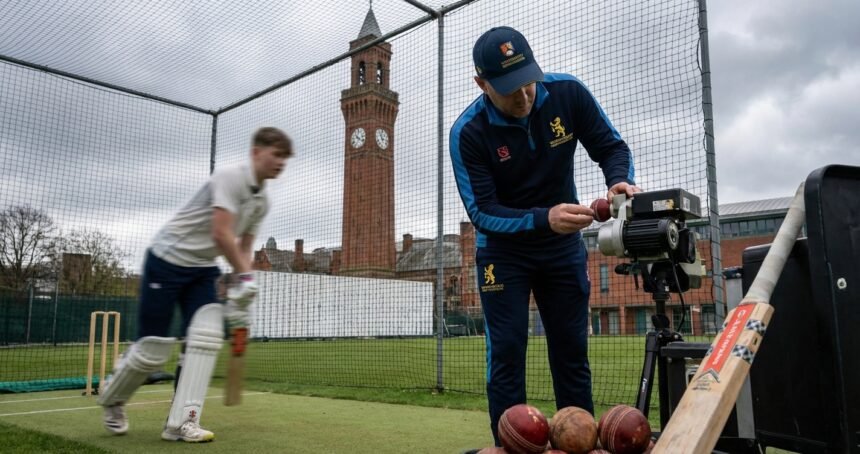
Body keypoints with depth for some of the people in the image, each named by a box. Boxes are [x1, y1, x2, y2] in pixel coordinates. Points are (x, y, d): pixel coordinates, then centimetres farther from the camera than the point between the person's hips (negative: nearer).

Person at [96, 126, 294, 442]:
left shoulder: (262, 201, 6)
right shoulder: (230, 177, -21)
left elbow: (243, 247, 11)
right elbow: (221, 234, -28)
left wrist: (238, 292, 1)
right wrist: (246, 278, -23)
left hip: (203, 268, 8)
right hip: (168, 260, -7)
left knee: (206, 337, -11)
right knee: (153, 348, -2)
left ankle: (181, 422, -7)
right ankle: (112, 400, 27)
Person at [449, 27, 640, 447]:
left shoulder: (567, 92, -16)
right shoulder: (468, 132, -23)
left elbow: (611, 145, -7)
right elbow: (482, 213, -24)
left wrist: (620, 180, -30)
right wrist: (543, 219, -41)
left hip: (564, 245, 3)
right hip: (503, 249, -2)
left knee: (572, 350, 8)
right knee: (506, 351, -5)